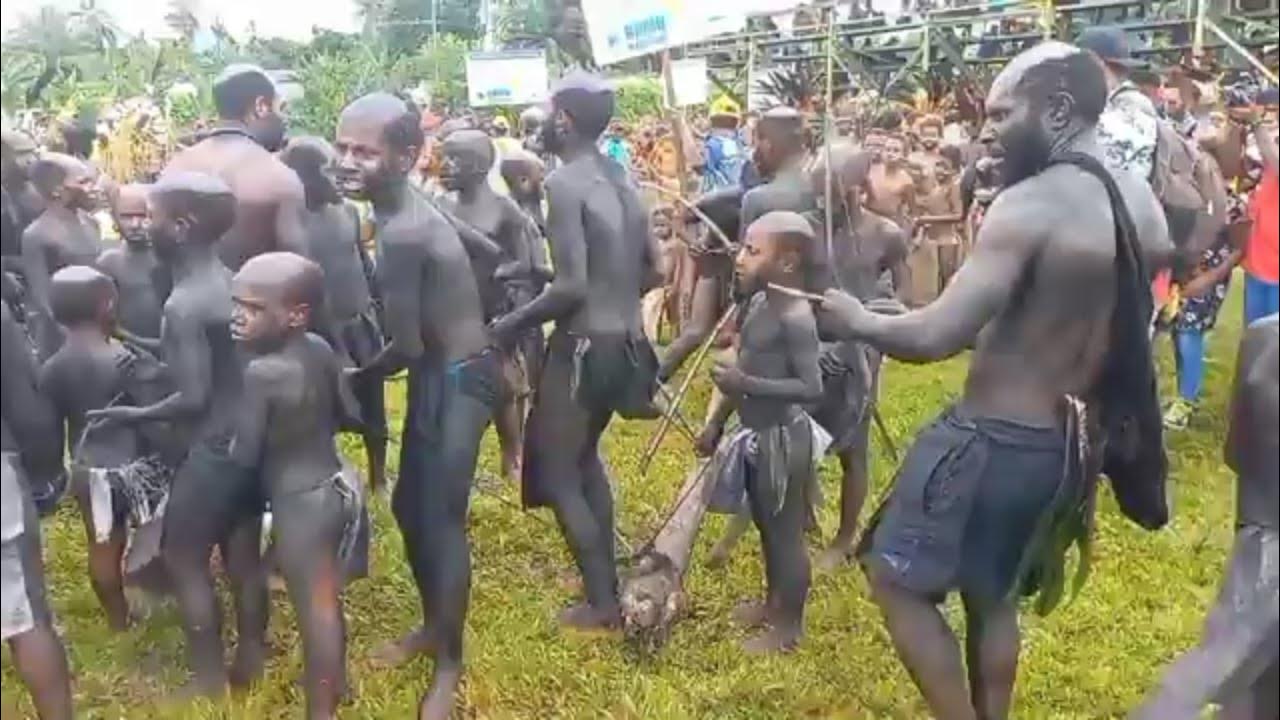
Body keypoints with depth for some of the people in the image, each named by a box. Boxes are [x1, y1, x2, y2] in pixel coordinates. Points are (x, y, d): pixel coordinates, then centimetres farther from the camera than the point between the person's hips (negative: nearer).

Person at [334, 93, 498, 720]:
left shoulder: (402, 234, -26)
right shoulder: (407, 210, 3)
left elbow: (406, 345, -23)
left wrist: (353, 376, -5)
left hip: (458, 379, -10)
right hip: (440, 369, 10)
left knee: (441, 517, -1)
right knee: (409, 505, 18)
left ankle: (450, 662, 17)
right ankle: (432, 624, 38)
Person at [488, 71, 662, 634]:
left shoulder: (564, 183, -17)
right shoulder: (620, 180, 8)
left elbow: (571, 287, -24)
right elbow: (654, 270, 11)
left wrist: (510, 324, -12)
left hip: (584, 346, -9)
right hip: (624, 341, 9)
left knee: (556, 471, 6)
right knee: (585, 456, 25)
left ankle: (602, 604, 12)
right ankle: (608, 584, 34)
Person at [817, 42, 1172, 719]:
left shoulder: (1030, 206, -22)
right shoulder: (1141, 204, 5)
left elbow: (936, 336, -25)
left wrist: (858, 320, -9)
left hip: (994, 440, -9)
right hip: (1064, 439, 9)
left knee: (896, 578, 8)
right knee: (992, 596, 25)